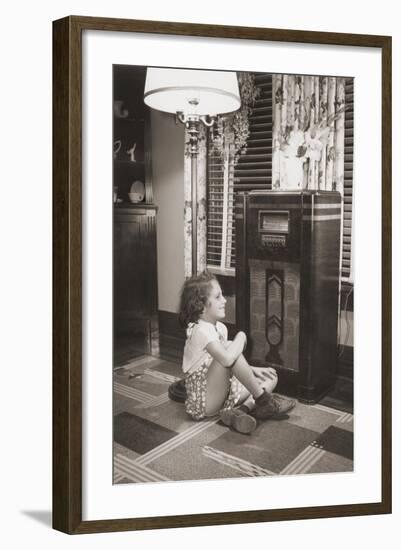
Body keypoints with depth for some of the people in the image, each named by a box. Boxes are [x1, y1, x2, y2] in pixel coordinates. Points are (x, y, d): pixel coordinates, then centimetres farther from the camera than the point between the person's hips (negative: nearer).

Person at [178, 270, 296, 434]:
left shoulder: (220, 328, 7)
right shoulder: (200, 330, -21)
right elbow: (227, 359, -37)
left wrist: (252, 370, 2)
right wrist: (241, 337, -18)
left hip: (223, 391, 9)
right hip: (204, 401, -9)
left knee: (271, 377, 10)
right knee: (228, 354, -31)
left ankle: (240, 411, -17)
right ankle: (264, 401, -15)